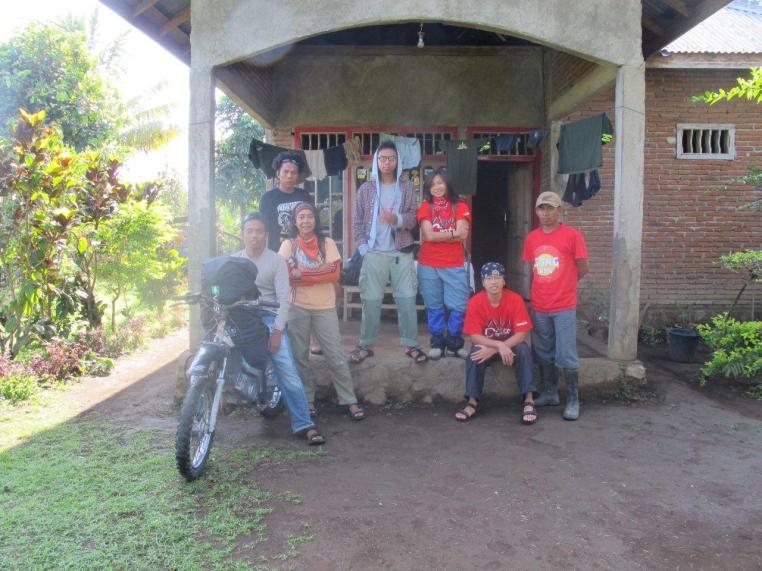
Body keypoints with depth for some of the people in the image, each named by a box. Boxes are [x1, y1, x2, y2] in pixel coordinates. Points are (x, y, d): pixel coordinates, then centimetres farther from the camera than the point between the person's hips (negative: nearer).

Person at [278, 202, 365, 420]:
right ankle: (307, 400, 21)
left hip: (325, 308, 0)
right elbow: (285, 275, -10)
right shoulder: (288, 245, 3)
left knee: (335, 356, 0)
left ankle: (350, 401, 8)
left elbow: (335, 274, -8)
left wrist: (301, 275, -12)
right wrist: (320, 272, -14)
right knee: (300, 356, 8)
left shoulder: (327, 243, 4)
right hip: (297, 308, 1)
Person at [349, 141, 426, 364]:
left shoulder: (407, 187, 6)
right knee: (371, 300, 4)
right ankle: (366, 345, 15)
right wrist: (362, 246, -4)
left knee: (407, 299, 1)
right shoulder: (366, 189, 6)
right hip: (374, 253, 0)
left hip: (402, 253, 0)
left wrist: (397, 219, -20)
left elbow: (414, 217, 0)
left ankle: (410, 344, 12)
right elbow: (357, 221, 6)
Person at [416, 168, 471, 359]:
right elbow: (428, 235, -9)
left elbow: (463, 234, -9)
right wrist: (452, 233, -5)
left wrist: (438, 235, -7)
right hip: (428, 265, 0)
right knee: (434, 307, 6)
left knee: (457, 306, 1)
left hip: (455, 265, 0)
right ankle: (437, 343, 15)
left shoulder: (460, 206, 4)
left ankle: (455, 343, 14)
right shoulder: (425, 207, 3)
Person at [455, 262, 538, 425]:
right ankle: (472, 402, -23)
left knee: (523, 350, -30)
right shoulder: (475, 302, -18)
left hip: (511, 344, 0)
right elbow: (474, 336, -20)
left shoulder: (515, 299, -19)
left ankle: (529, 400, -26)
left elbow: (522, 334, -21)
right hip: (486, 345, 0)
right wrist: (499, 345, -35)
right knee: (475, 354, -30)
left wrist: (493, 349, -29)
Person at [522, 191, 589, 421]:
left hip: (564, 306, -5)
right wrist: (542, 288, 7)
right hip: (538, 306, 5)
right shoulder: (531, 238, 7)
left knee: (566, 356, -2)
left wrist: (562, 286, 6)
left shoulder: (573, 235, -7)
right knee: (543, 354, 13)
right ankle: (549, 394, 26)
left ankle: (573, 401, 8)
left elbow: (582, 268, -2)